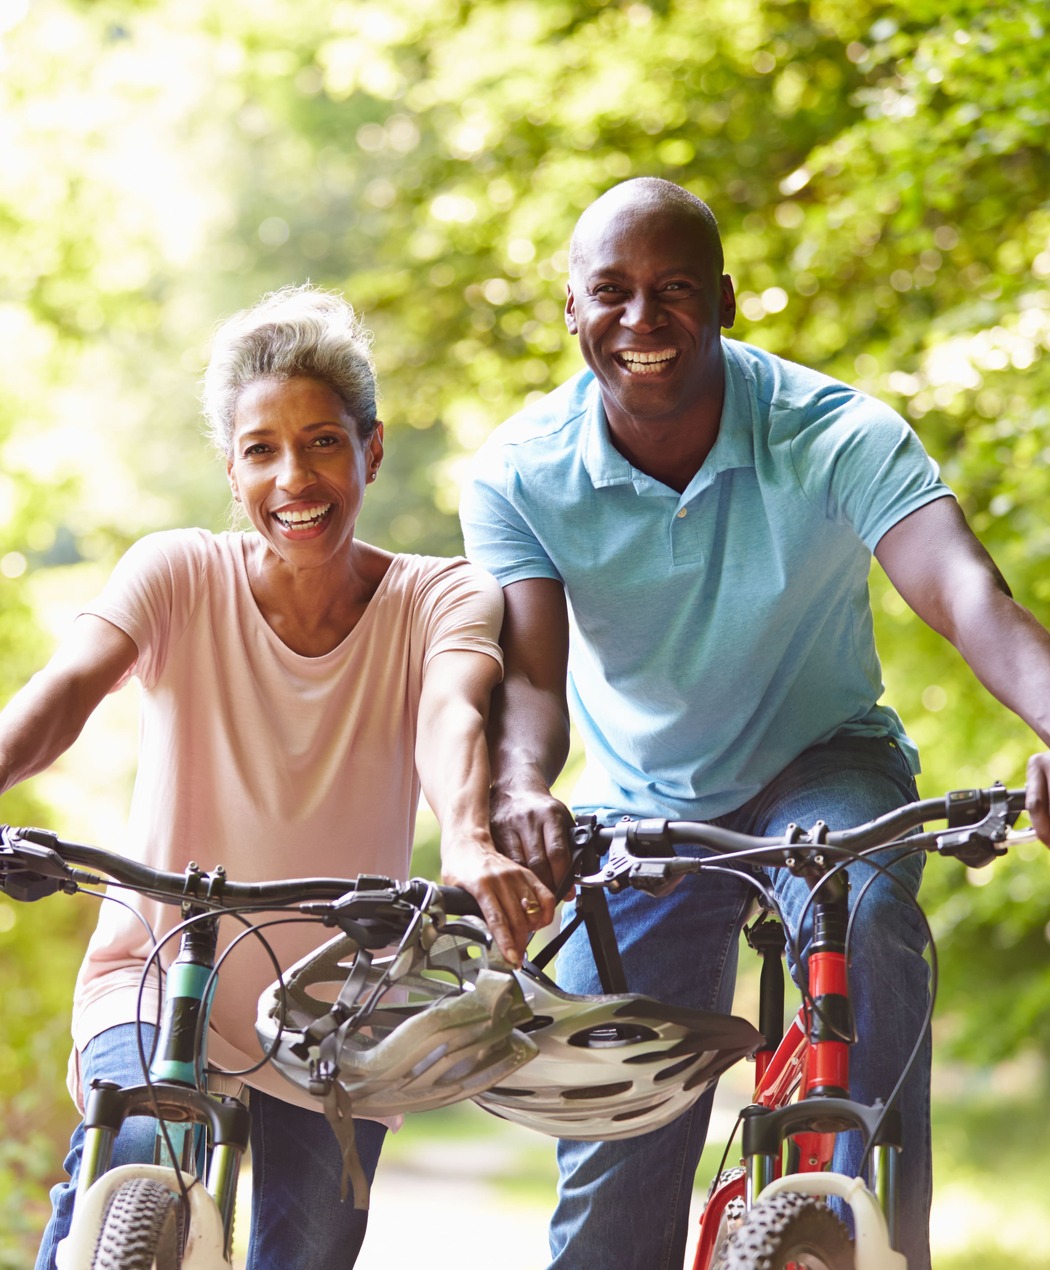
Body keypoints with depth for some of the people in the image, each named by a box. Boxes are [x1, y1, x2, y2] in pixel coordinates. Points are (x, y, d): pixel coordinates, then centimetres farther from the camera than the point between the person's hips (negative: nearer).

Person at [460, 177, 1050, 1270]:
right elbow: (529, 670, -25)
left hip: (820, 765, -2)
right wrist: (520, 791, -50)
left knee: (863, 912, -36)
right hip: (640, 805, 2)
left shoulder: (837, 434, -24)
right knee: (613, 1151, -2)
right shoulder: (520, 472, -16)